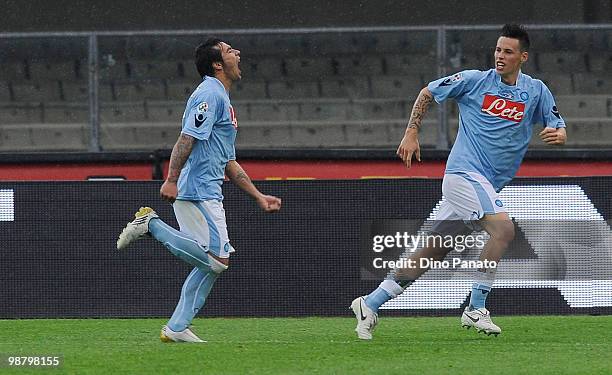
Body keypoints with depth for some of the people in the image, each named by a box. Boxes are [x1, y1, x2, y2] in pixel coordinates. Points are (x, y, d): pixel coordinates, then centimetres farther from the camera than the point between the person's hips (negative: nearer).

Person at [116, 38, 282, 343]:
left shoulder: (222, 99, 24)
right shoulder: (210, 94, -8)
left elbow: (229, 164, 27)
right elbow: (187, 138, -20)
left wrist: (259, 198, 25)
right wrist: (171, 180, -30)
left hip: (209, 196, 10)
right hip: (197, 193, -10)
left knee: (209, 265, 9)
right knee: (217, 258, -15)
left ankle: (177, 328, 9)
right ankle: (152, 226, -8)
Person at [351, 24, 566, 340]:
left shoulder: (536, 91, 8)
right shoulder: (474, 80, -1)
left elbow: (558, 129, 8)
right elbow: (427, 93, 11)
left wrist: (557, 134, -16)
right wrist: (411, 133, 3)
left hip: (487, 184, 5)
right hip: (465, 172, -5)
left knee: (433, 252, 6)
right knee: (503, 228, -26)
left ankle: (371, 303, 14)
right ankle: (475, 309, -19)